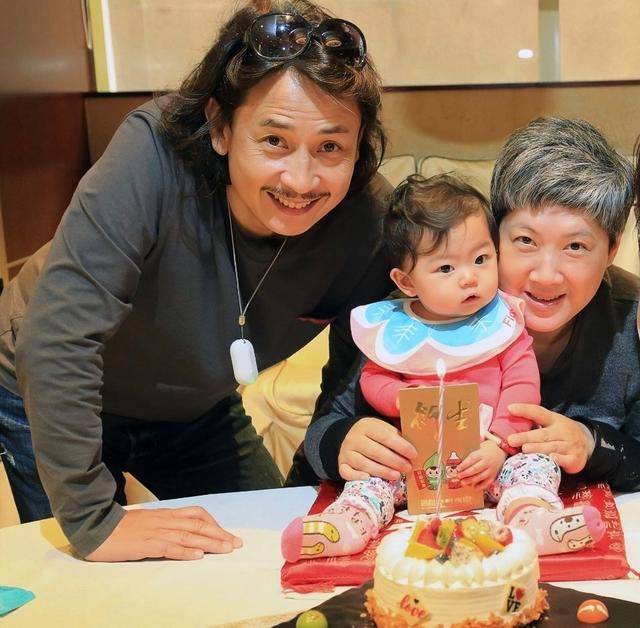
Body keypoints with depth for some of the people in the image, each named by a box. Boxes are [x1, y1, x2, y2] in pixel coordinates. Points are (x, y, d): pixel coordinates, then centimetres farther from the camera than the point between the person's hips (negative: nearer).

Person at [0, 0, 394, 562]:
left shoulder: (367, 218, -24)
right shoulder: (155, 153, -37)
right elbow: (59, 337, -39)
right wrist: (94, 522, -36)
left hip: (197, 410, 4)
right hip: (53, 405, -3)